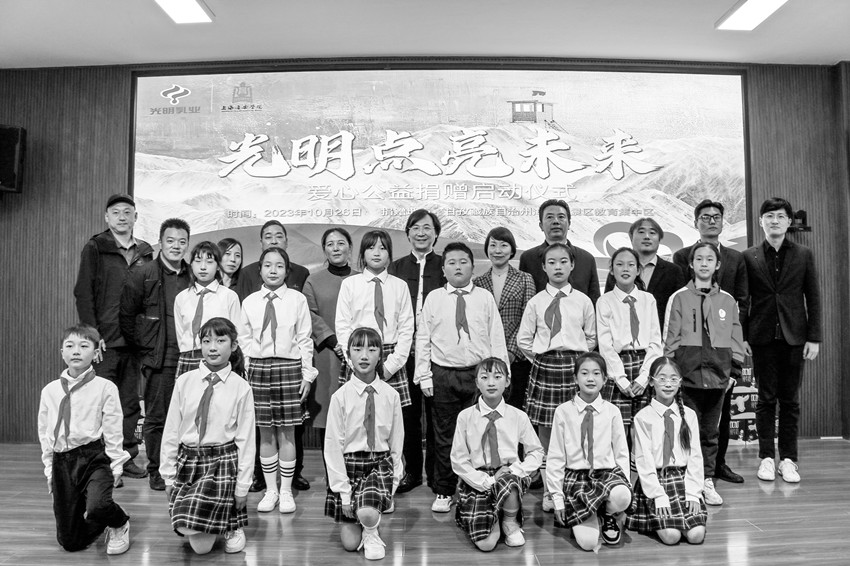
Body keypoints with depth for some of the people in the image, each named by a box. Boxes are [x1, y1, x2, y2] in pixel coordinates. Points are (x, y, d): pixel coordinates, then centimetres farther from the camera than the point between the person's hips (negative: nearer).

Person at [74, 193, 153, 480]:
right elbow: (83, 293, -4)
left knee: (130, 402, 8)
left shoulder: (145, 252, 12)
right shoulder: (95, 248, 1)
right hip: (105, 339, -4)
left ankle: (127, 457, 17)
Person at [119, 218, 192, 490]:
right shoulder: (144, 276, -1)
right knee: (156, 417, 4)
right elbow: (126, 315, 3)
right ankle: (156, 470, 18)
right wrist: (143, 347, 1)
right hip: (158, 359, -3)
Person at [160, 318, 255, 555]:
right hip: (187, 461, 3)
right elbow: (171, 430, 5)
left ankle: (232, 523, 15)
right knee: (198, 545, -3)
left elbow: (245, 439, -3)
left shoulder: (241, 388, -6)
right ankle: (222, 515, 26)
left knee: (201, 545, -14)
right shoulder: (184, 382, -1)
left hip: (223, 461, -3)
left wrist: (242, 486, -3)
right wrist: (168, 473, 6)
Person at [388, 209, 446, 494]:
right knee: (408, 413, 9)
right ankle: (412, 470, 22)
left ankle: (436, 471, 19)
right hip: (404, 350, 2)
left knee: (436, 413, 5)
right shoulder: (395, 268, 10)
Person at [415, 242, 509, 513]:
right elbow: (423, 338, 4)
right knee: (444, 436, 8)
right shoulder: (433, 298, 4)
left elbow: (497, 338, 4)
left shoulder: (485, 298, 4)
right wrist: (424, 376, -1)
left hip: (479, 373, 0)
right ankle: (443, 493, 22)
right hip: (443, 375, 0)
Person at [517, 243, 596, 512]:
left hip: (574, 366, 0)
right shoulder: (536, 302, 3)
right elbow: (523, 339, 9)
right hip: (544, 366, 0)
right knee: (545, 432, 4)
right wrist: (538, 359, 3)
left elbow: (591, 337, 12)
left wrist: (579, 360, 5)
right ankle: (548, 491, 15)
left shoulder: (582, 301, 4)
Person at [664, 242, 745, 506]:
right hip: (688, 372, -3)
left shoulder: (727, 301, 10)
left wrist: (734, 371, 8)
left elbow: (736, 338, 13)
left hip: (718, 373, 3)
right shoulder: (679, 298, 1)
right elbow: (670, 338, 1)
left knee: (710, 431, 9)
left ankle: (707, 481, 19)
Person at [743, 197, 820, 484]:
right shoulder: (749, 257, 4)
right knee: (766, 399, 4)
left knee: (790, 400, 5)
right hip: (763, 336, -1)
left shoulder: (804, 255, 7)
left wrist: (814, 337, -1)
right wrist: (742, 336, -2)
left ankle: (788, 459, 13)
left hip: (794, 336, 1)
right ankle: (766, 457, 11)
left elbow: (813, 298, 5)